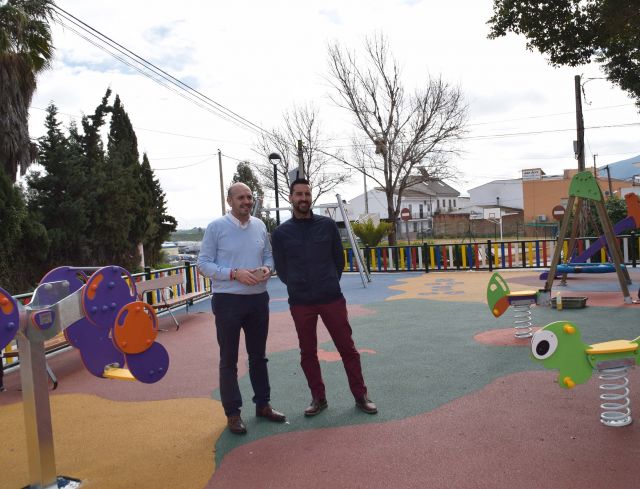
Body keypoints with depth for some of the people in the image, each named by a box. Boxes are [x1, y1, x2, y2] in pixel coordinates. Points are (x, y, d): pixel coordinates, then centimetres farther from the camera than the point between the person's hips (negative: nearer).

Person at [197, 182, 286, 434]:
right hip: (228, 301, -4)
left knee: (258, 356, 17)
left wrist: (267, 268, -8)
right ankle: (232, 413, 19)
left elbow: (268, 254, 15)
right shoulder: (216, 227, -8)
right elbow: (203, 264, -9)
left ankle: (263, 404, 32)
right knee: (229, 360, 6)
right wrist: (235, 273, -20)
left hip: (258, 299, 5)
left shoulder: (259, 225, 5)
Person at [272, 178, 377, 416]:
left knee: (347, 348, 6)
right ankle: (318, 398, 26)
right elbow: (281, 269, 7)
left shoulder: (327, 225, 0)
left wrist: (328, 284, 9)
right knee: (308, 352, 10)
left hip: (332, 298, 0)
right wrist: (299, 288, 9)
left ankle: (361, 395, 20)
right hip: (300, 303, 1)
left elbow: (339, 259, 8)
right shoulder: (281, 232, 0)